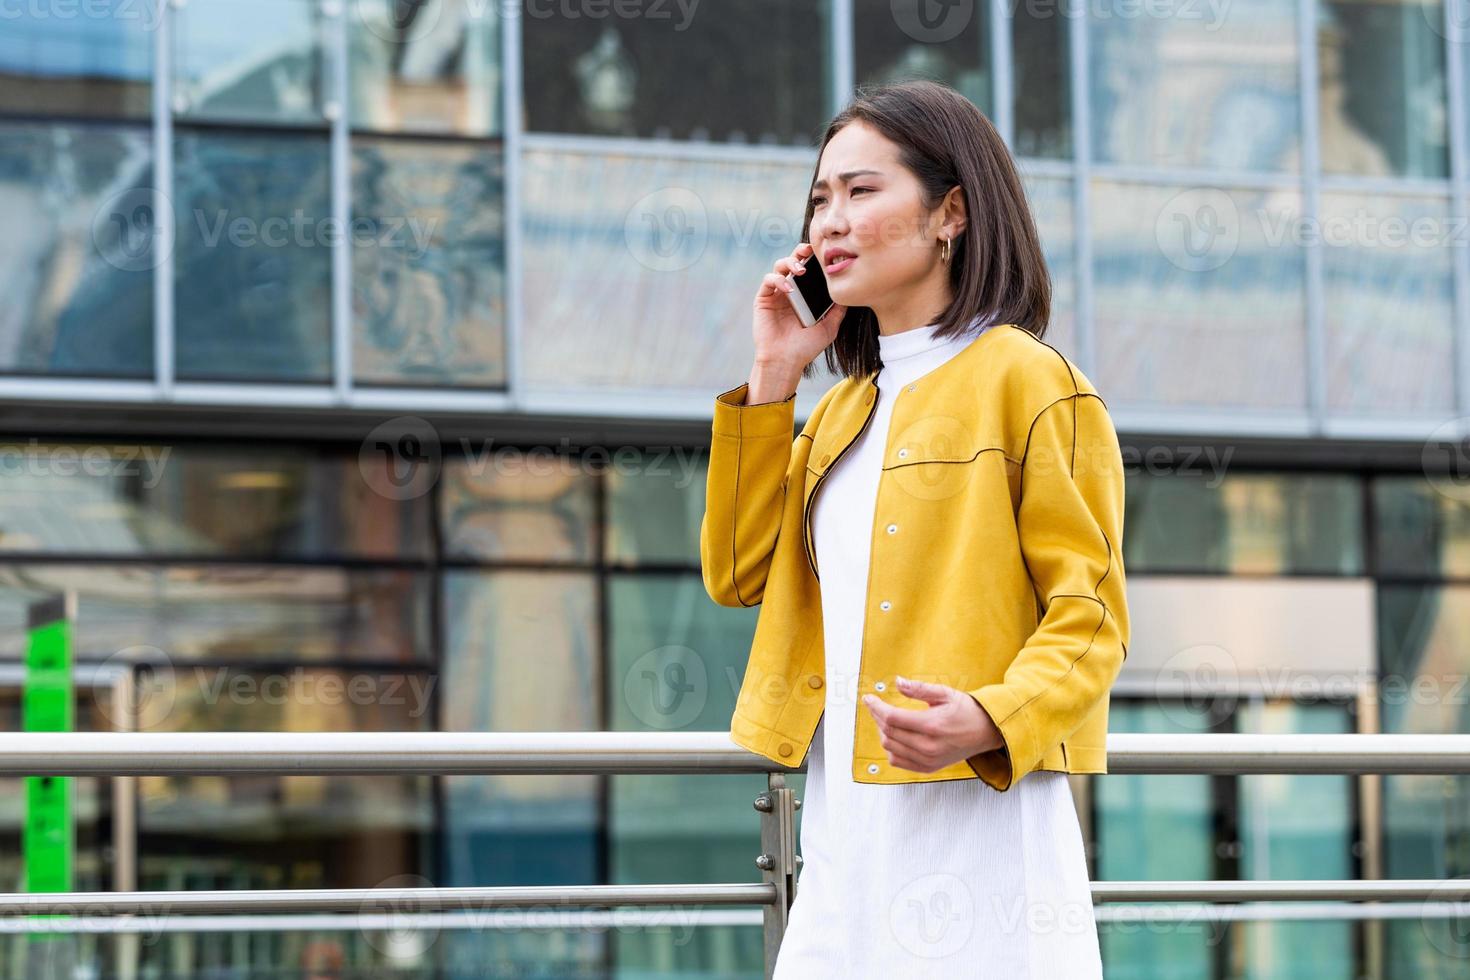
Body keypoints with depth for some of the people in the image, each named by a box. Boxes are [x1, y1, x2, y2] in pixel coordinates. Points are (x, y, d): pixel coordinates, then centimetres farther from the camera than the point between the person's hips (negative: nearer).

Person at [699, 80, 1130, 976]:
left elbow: (1089, 619, -8)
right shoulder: (843, 409, 21)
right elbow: (739, 574, 13)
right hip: (846, 831, 7)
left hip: (977, 818, -7)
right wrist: (772, 380, 9)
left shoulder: (1027, 379, -3)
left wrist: (992, 722, -27)